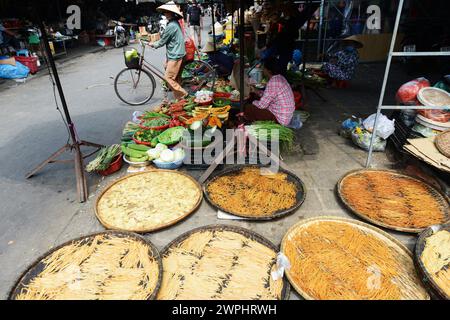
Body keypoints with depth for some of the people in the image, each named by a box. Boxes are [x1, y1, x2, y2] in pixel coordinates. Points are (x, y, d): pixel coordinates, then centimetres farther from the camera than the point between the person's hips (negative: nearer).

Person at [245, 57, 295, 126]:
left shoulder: (272, 82, -24)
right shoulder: (280, 78, 4)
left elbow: (262, 105, -20)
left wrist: (254, 102, 1)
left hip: (280, 119, -10)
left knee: (248, 109, -11)